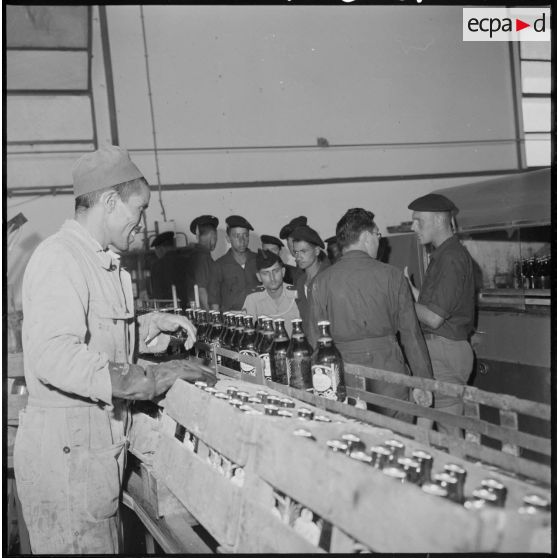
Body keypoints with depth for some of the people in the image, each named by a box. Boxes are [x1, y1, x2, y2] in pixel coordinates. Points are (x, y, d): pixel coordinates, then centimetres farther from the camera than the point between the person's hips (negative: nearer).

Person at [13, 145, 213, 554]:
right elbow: (53, 355, -29)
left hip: (98, 443, 10)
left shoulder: (102, 262, 17)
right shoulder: (59, 258, -17)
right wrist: (146, 379, -31)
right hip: (66, 449, -10)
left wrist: (153, 325, 11)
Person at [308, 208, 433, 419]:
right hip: (388, 369, -1)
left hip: (344, 375, 1)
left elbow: (316, 337, 1)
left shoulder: (322, 281, 0)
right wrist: (423, 382, 5)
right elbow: (411, 332, -1)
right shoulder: (391, 275, -2)